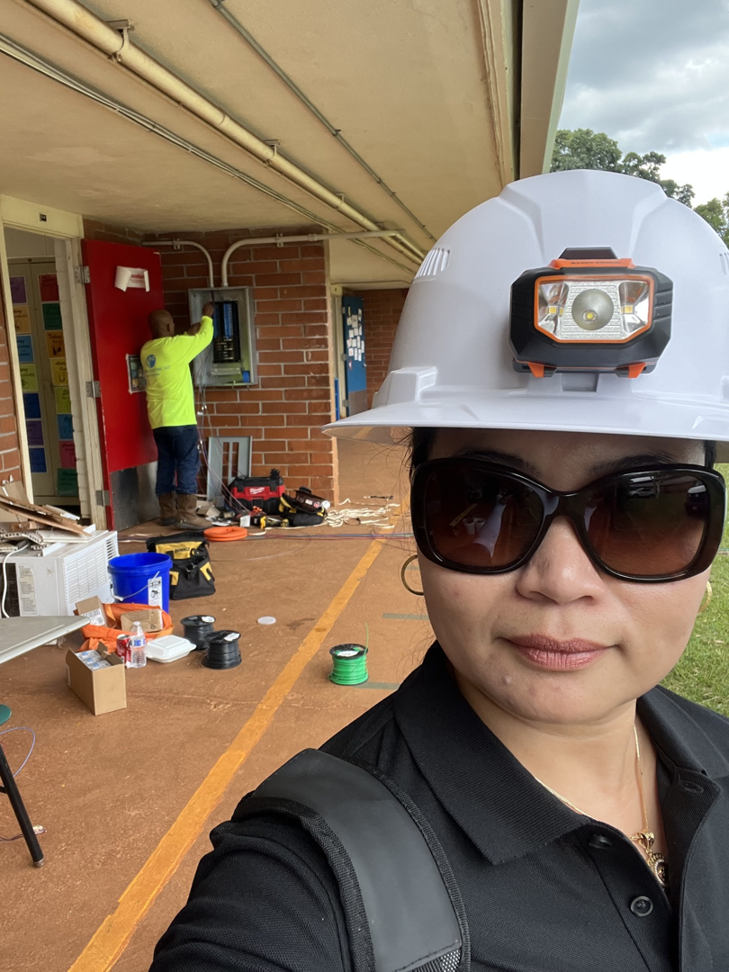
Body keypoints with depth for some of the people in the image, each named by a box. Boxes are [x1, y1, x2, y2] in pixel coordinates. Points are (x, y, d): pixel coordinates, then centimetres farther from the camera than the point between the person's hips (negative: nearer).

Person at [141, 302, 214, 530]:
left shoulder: (146, 351, 10)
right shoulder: (174, 346, -12)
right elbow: (204, 338, 3)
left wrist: (188, 334, 26)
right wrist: (207, 316, 19)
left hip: (158, 420, 8)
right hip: (179, 419, -8)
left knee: (166, 465, 12)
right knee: (188, 465, -4)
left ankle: (167, 512, 17)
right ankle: (187, 515, -5)